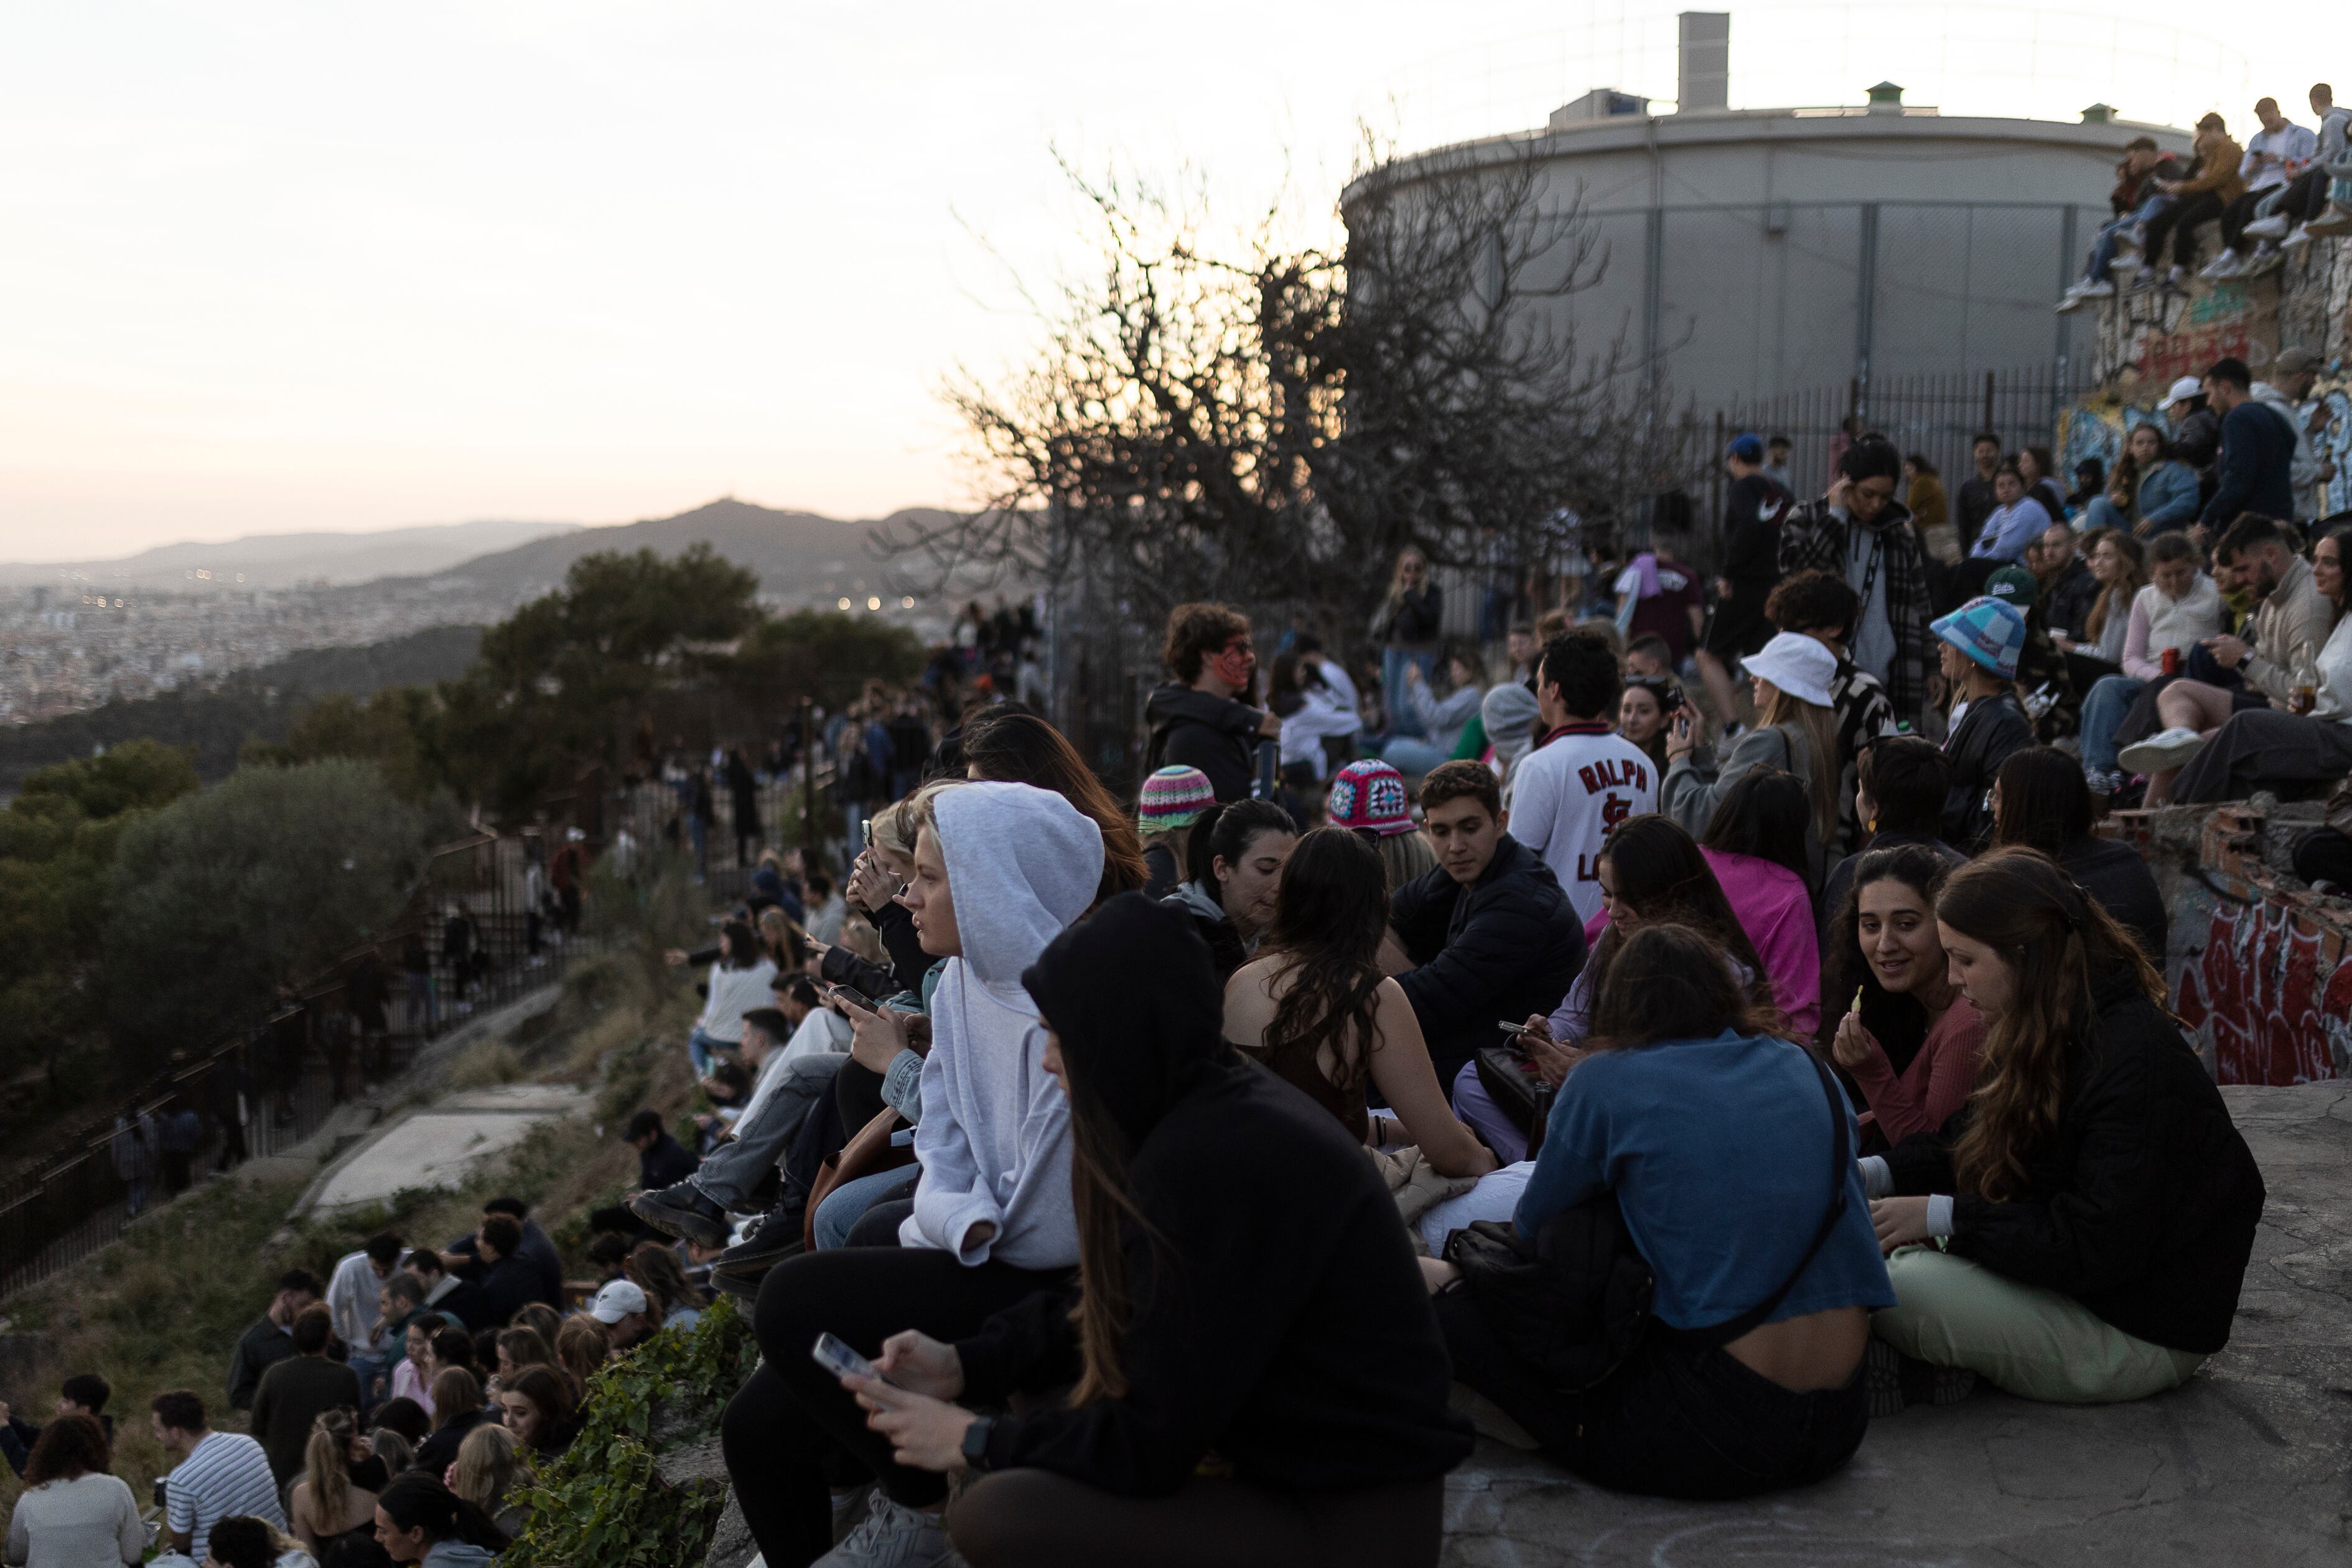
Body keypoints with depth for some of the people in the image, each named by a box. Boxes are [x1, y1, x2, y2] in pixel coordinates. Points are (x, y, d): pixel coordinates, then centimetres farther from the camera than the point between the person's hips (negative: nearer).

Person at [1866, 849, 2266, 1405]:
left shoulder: (2138, 1063, -26)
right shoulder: (2044, 1035, 5)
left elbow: (2099, 1247, -27)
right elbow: (1964, 1145, 12)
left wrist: (1941, 1216, -25)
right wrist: (1875, 1173, -6)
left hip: (2142, 1334, -9)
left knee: (1905, 1291, -24)